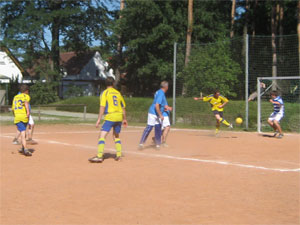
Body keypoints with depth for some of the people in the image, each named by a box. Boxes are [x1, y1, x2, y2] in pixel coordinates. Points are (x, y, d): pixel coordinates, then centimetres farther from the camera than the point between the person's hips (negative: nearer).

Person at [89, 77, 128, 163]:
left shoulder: (105, 93, 0)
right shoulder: (118, 93, 15)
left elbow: (102, 107, -10)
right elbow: (123, 107, 19)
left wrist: (99, 119, -11)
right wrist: (124, 119, 29)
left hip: (110, 117, -6)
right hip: (119, 116, 6)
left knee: (102, 136, -10)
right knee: (116, 136, 23)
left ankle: (99, 156, -21)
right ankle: (119, 155, 18)